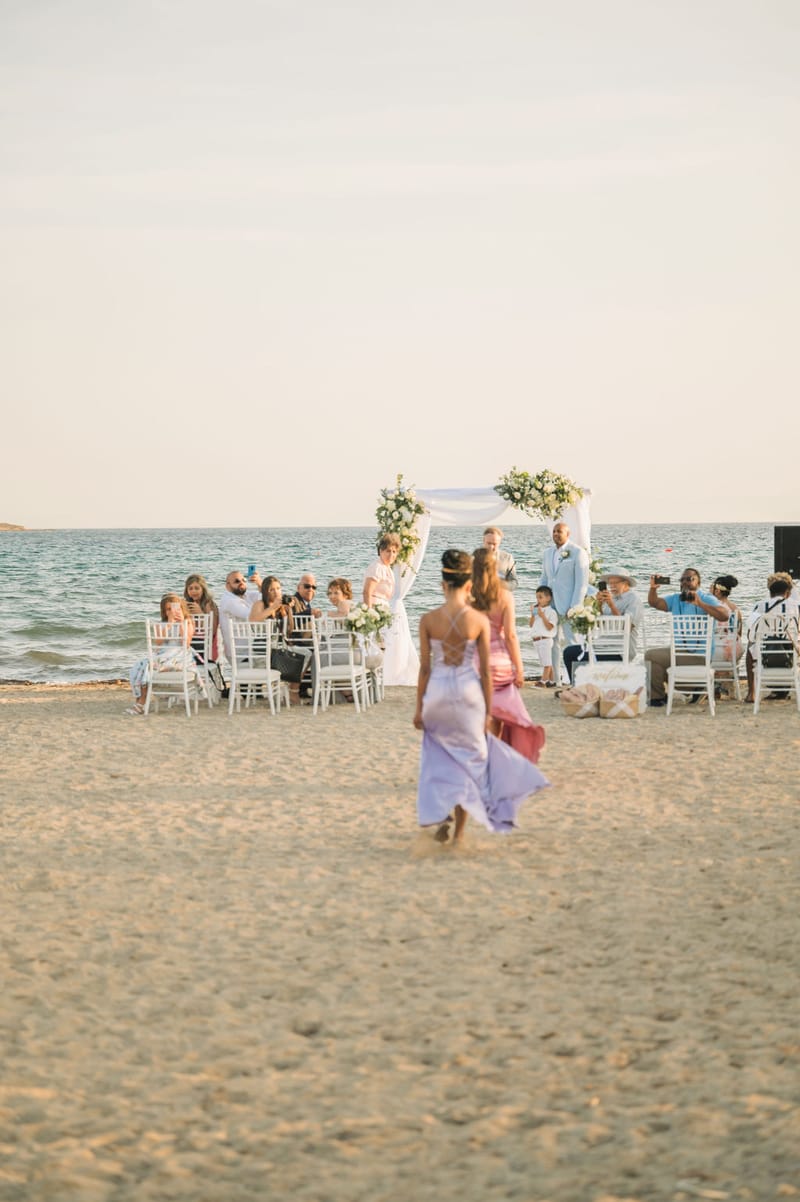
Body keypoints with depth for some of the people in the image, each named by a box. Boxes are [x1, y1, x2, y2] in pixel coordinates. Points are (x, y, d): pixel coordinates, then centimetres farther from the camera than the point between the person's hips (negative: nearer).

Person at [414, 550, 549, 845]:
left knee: (441, 759, 23)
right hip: (468, 692, 0)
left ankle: (441, 812, 7)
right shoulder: (479, 620, -8)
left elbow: (424, 667, -3)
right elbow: (485, 670, -4)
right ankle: (458, 833, 15)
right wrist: (488, 710, 4)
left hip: (437, 691, 0)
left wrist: (419, 706, 6)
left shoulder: (428, 620, -7)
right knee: (468, 760, 12)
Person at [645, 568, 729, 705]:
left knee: (651, 656, -13)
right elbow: (654, 603, 1)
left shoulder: (706, 599, -10)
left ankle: (659, 697, 2)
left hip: (698, 655, -9)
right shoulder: (675, 599, 13)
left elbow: (725, 615, -26)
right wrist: (653, 589, -20)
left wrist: (700, 604, -34)